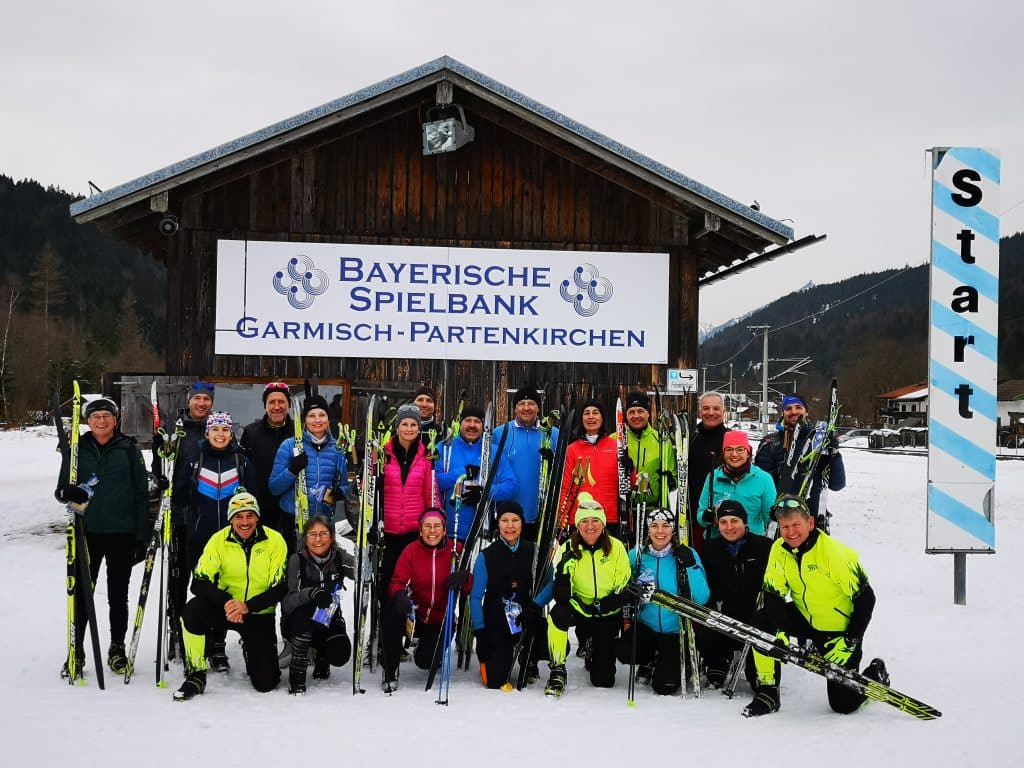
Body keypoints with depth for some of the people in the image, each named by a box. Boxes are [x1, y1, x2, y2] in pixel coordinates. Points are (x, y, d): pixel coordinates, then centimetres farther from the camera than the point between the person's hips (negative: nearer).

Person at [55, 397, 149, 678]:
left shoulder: (129, 449, 1)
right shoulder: (77, 449, 4)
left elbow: (142, 494, 2)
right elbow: (61, 490, 6)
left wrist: (142, 537, -3)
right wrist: (67, 492, -20)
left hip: (123, 533, -1)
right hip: (87, 532, 1)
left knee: (118, 595, 9)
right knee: (81, 593, 2)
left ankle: (117, 649, 22)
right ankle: (76, 652, 13)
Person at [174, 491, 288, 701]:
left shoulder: (275, 541, -12)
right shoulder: (219, 540, -9)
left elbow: (281, 588, -12)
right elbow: (199, 583, -14)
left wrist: (247, 607, -26)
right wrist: (226, 602, -31)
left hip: (259, 614, -1)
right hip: (225, 608, 1)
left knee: (265, 683, -9)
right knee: (193, 610, -32)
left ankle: (251, 649, 28)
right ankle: (196, 675, -12)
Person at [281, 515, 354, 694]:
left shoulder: (339, 557, -8)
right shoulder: (297, 560, -16)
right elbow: (286, 603, -27)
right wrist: (310, 593, -45)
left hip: (329, 620, 2)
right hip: (299, 624, -2)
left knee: (340, 654, -27)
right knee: (303, 612, -36)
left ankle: (321, 658, 14)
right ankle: (296, 677, -22)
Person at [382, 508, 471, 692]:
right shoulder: (411, 551, -6)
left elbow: (469, 588, -8)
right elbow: (397, 582, -12)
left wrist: (464, 579, -32)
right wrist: (399, 595, -36)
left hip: (441, 621, 0)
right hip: (415, 615, 0)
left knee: (425, 662, -18)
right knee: (392, 609, -32)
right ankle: (390, 672, -17)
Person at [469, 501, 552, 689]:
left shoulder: (535, 552, -1)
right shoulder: (486, 557, -5)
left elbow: (551, 584, -5)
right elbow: (476, 597, -3)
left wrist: (535, 606, -22)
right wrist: (479, 632, -11)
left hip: (527, 619, 1)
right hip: (496, 623, -1)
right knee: (495, 681, -13)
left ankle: (529, 660, 8)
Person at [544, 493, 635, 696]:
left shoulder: (616, 547, -11)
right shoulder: (568, 549, -11)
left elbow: (625, 588, -7)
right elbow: (561, 596, -17)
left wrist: (602, 606, -23)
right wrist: (564, 568, -34)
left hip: (607, 616, 1)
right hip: (578, 610, 0)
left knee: (603, 681, 0)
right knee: (558, 613, -37)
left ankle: (593, 649, 36)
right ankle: (558, 671, -18)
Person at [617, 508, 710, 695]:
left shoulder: (687, 555, -8)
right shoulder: (636, 555, -3)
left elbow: (701, 599, -15)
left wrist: (691, 566, -25)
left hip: (676, 629, -2)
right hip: (646, 626, 2)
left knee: (664, 687, -14)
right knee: (625, 651, -29)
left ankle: (674, 662, 22)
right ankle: (650, 660, 7)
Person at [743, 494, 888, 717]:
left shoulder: (834, 552, -26)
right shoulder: (779, 549, -11)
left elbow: (865, 597, -20)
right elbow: (773, 594, -7)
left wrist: (850, 642, -21)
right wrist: (780, 631, -24)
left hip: (840, 630, -5)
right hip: (806, 620, 5)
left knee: (843, 704, -6)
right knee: (761, 622, -21)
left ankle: (876, 675, 26)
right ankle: (768, 692, -6)